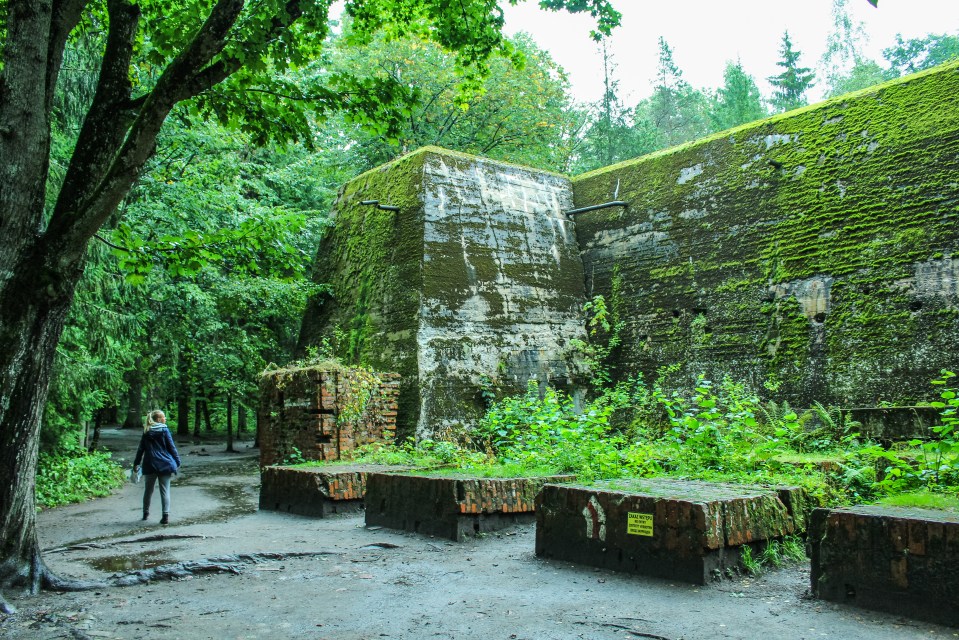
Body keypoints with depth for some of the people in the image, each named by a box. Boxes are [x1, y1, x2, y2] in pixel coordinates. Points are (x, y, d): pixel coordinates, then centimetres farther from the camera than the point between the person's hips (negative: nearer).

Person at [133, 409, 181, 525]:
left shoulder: (146, 432, 7)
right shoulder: (164, 430, -4)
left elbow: (141, 449, 11)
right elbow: (172, 447, -4)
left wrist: (136, 463, 19)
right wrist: (177, 462, 3)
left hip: (150, 465, 3)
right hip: (164, 464, -3)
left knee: (148, 490, 17)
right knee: (165, 490, -3)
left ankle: (146, 514, 28)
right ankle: (165, 516, -10)